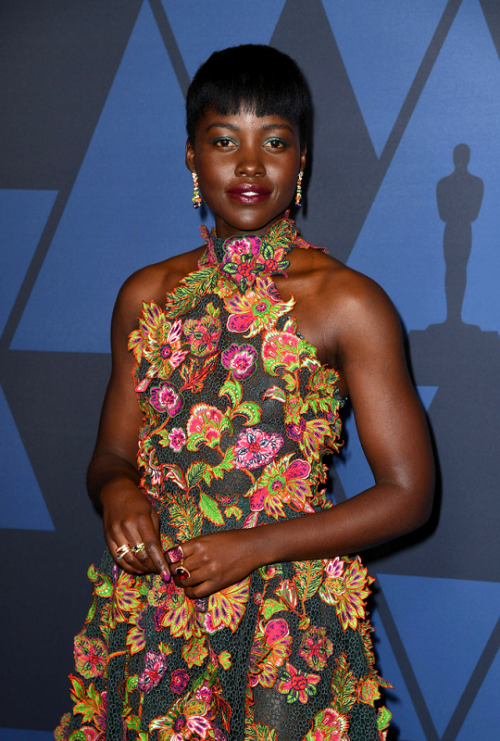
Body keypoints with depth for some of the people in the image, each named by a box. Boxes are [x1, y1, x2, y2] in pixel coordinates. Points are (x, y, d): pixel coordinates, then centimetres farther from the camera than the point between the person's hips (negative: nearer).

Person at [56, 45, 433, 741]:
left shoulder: (349, 303, -8)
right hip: (150, 617, 4)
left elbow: (408, 492, -8)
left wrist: (254, 546, -15)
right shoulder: (148, 295, 6)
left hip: (290, 626, -3)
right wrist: (118, 492, -11)